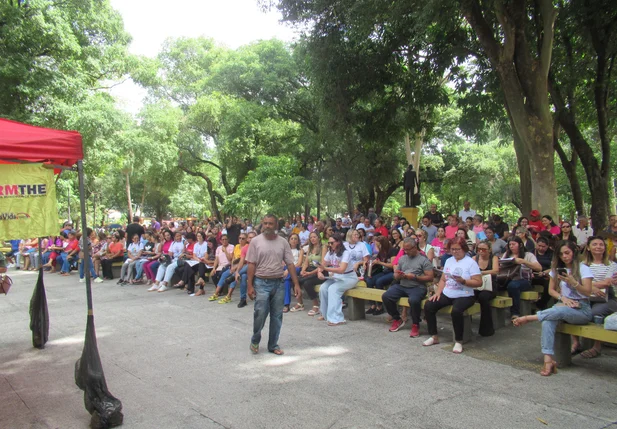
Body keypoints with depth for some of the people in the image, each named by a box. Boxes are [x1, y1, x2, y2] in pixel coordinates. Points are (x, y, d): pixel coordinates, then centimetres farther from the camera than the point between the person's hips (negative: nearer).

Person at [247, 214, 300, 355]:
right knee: (260, 314, -6)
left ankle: (273, 345, 22)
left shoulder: (283, 242, 3)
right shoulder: (256, 241, -2)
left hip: (278, 283, 3)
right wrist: (250, 286, -8)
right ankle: (255, 341, 19)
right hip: (261, 283, -2)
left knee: (277, 316, 8)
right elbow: (251, 264, -3)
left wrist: (296, 284, -3)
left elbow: (290, 264, 3)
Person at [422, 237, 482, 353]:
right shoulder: (448, 261, 13)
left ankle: (458, 341, -16)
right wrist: (438, 292, 0)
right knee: (428, 306, -13)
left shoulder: (471, 262, -5)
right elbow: (443, 279, 14)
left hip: (464, 296, -6)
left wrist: (463, 281, -25)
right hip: (446, 294, 6)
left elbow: (478, 282, -12)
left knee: (456, 311, -36)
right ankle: (434, 336, 1)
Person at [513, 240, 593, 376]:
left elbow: (587, 292, -9)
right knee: (548, 320, -32)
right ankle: (548, 359, -40)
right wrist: (562, 297, -9)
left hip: (582, 309, -3)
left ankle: (528, 318, -25)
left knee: (560, 310, -40)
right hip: (563, 305, 3)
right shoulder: (557, 269, 15)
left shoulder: (583, 269, 1)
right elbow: (551, 290, 11)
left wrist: (573, 282, -26)